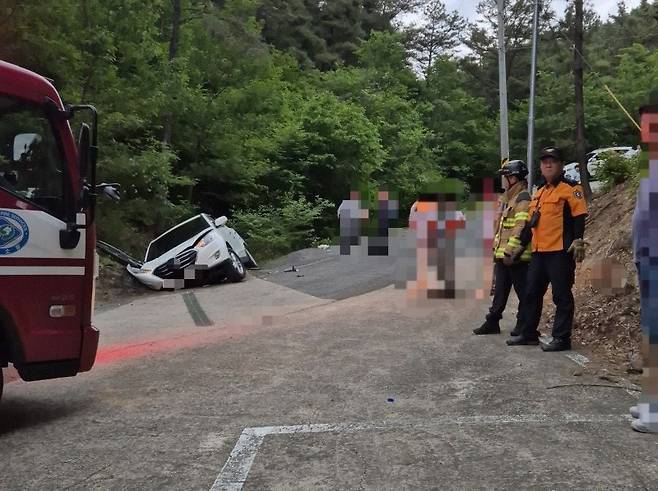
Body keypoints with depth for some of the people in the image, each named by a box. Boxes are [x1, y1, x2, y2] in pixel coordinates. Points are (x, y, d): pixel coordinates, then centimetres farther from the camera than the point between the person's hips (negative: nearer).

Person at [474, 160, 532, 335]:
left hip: (516, 256, -10)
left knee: (522, 291, 1)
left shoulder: (523, 199, -12)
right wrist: (497, 249, 20)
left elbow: (521, 228, -20)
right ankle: (492, 322, 20)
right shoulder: (506, 198, 19)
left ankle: (523, 325, 8)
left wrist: (510, 251, -21)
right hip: (502, 255, 10)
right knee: (500, 290, 14)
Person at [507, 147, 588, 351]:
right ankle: (528, 333, 23)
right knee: (532, 293, 12)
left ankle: (562, 338, 4)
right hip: (538, 252, 8)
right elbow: (530, 223, 23)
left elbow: (579, 216, -11)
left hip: (561, 252, -8)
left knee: (561, 295, -2)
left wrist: (578, 241, -20)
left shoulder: (571, 188, -4)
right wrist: (519, 245, 21)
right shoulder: (539, 193, 19)